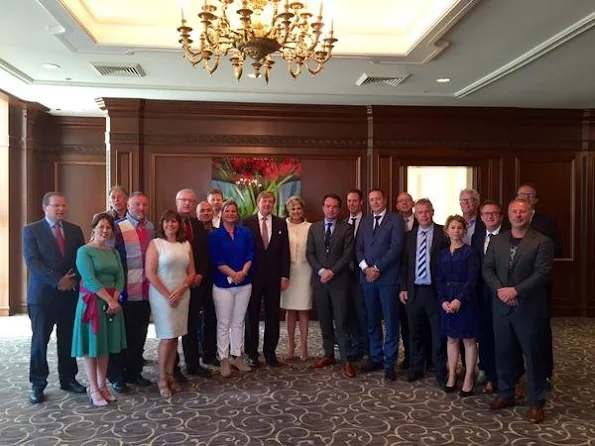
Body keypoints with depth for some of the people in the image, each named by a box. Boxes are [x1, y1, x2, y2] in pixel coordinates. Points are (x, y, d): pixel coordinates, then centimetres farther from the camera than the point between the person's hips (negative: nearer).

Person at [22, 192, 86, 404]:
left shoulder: (75, 230, 10)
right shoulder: (31, 230, -2)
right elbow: (32, 261, -11)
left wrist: (73, 280, -9)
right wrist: (58, 281, -17)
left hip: (71, 293, 3)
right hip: (43, 293, -3)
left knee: (68, 339, 10)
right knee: (40, 340, 4)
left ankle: (68, 379, 22)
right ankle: (38, 385, 15)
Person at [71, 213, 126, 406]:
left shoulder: (114, 252, 11)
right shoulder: (84, 251, -7)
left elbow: (120, 278, 5)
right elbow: (90, 280, -16)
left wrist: (114, 300, -11)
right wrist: (109, 300, -18)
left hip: (112, 302, 6)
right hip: (92, 302, -5)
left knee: (106, 345, 11)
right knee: (92, 344, 2)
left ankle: (102, 385, 21)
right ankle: (93, 389, 11)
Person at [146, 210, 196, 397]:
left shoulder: (186, 245, 9)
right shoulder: (155, 243, -4)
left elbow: (191, 272, 9)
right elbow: (150, 273, -9)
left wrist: (181, 289, -7)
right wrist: (167, 295, -11)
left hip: (182, 295, 4)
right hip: (162, 295, -4)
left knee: (175, 336, 7)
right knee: (167, 337, -3)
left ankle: (170, 375, 18)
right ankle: (162, 379, 11)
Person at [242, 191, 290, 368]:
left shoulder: (281, 223, 6)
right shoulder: (247, 222, 0)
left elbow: (285, 251, 4)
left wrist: (285, 275, -1)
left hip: (274, 277, 2)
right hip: (252, 276, -2)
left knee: (273, 316, 8)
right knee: (252, 315, 8)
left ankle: (270, 352, 20)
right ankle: (252, 353, 19)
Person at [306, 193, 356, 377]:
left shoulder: (346, 228, 1)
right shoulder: (314, 228, 10)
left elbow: (348, 255, -6)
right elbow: (310, 253, 4)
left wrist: (332, 272, -14)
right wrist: (321, 271, -10)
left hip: (339, 280, -3)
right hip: (319, 279, 3)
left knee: (341, 321, -4)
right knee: (324, 320, 10)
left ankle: (346, 360, 2)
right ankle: (329, 355, 21)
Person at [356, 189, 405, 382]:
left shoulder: (395, 220, -1)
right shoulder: (365, 221, 15)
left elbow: (396, 247, -10)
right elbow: (358, 248, 11)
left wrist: (377, 268, -12)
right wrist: (365, 267, -6)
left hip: (388, 277, -5)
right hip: (367, 277, 5)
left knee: (390, 322, 0)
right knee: (372, 321, 11)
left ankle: (389, 363, 7)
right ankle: (375, 357, 22)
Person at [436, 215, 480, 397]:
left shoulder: (470, 252, -5)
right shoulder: (443, 254, 9)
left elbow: (472, 280, -11)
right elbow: (439, 280, 7)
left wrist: (459, 299, -18)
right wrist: (443, 300, -6)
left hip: (465, 299, -4)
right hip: (447, 300, 5)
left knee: (469, 340, 3)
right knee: (451, 338, 11)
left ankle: (469, 378, 12)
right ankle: (452, 376, 20)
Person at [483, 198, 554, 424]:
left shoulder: (542, 242, -5)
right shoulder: (497, 240, 10)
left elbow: (541, 274, -13)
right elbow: (487, 268, 5)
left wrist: (515, 291, -20)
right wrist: (500, 290, -10)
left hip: (529, 308, -4)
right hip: (502, 306, 4)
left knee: (534, 356, 5)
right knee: (504, 353, 13)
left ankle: (537, 403, 18)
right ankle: (505, 394, 29)